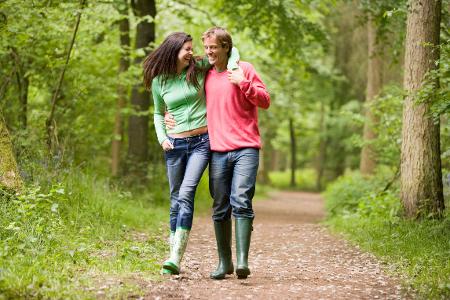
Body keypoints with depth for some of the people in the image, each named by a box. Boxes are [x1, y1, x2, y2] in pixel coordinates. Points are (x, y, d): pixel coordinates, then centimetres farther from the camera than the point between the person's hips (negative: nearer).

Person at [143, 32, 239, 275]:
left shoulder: (199, 68, 2)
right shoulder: (159, 81, 6)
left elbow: (230, 49, 9)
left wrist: (232, 68, -11)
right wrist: (162, 138, 2)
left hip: (201, 141, -2)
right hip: (175, 144, 2)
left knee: (186, 194, -16)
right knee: (176, 200, 6)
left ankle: (176, 259, -20)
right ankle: (173, 255, 13)